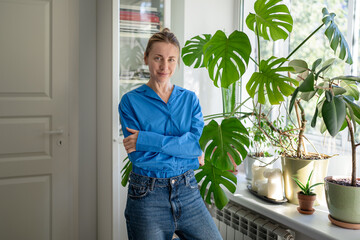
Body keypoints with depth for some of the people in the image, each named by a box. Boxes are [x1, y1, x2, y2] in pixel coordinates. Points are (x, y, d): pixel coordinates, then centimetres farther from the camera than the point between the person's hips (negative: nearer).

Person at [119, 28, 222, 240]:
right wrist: (183, 149, -9)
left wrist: (147, 140, -16)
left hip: (188, 191, 3)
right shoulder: (130, 101, -3)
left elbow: (197, 143, -9)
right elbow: (138, 156, -12)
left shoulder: (190, 99, 6)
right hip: (147, 196, -2)